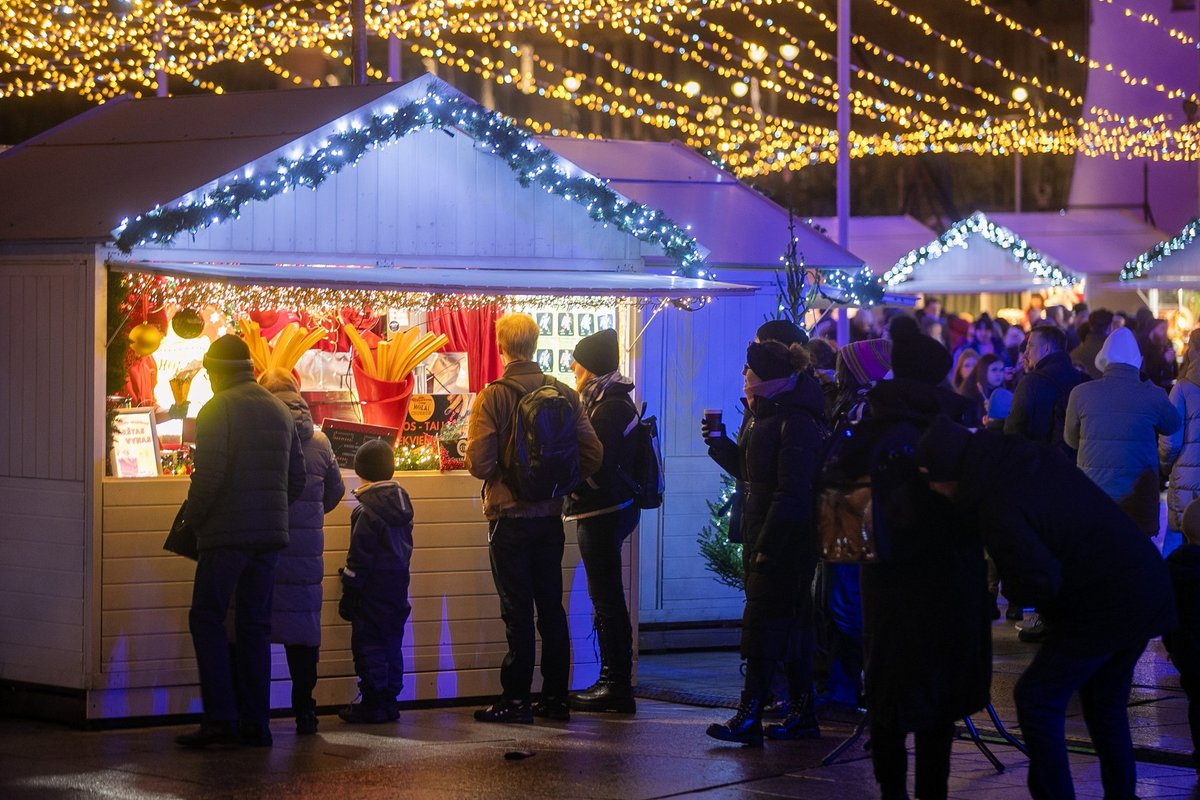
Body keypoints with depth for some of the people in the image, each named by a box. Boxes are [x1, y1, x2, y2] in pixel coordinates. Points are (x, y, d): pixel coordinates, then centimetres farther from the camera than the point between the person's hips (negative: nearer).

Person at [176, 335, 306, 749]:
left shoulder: (217, 411, -8)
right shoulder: (280, 412, 13)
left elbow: (208, 476, -17)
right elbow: (297, 478, 14)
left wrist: (193, 518, -4)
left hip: (226, 532, -6)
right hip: (270, 533, 6)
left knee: (207, 618, 0)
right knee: (255, 625, 10)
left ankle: (220, 718, -9)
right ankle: (255, 723, 8)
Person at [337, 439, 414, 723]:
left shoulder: (366, 510, -15)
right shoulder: (402, 502, 8)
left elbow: (358, 557, -15)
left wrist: (348, 593, -10)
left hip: (373, 588, -8)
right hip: (398, 584, 8)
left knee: (368, 645, -3)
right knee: (392, 643, 12)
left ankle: (373, 703, -3)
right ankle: (389, 701, 15)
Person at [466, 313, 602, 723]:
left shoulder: (493, 396, -12)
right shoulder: (564, 394, 0)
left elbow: (479, 462, -17)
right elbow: (592, 454, -2)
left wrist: (500, 476, 5)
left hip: (510, 516, -4)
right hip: (550, 516, 4)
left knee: (517, 609, 0)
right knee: (551, 607, 11)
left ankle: (516, 698, 3)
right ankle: (555, 697, 15)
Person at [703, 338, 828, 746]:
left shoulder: (797, 423, -17)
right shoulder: (759, 416, 15)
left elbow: (791, 492, -22)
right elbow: (749, 472, 21)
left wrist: (767, 544, -23)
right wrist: (720, 445, 5)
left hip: (787, 540, -10)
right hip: (762, 539, 10)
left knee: (761, 624, -11)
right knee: (792, 624, 13)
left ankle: (749, 717, -12)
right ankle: (802, 714, 19)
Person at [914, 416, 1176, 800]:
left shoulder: (999, 509, -21)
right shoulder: (1036, 456, 4)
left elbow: (1042, 581, -28)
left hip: (1103, 606, -9)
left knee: (1037, 698, 2)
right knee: (1106, 703, 21)